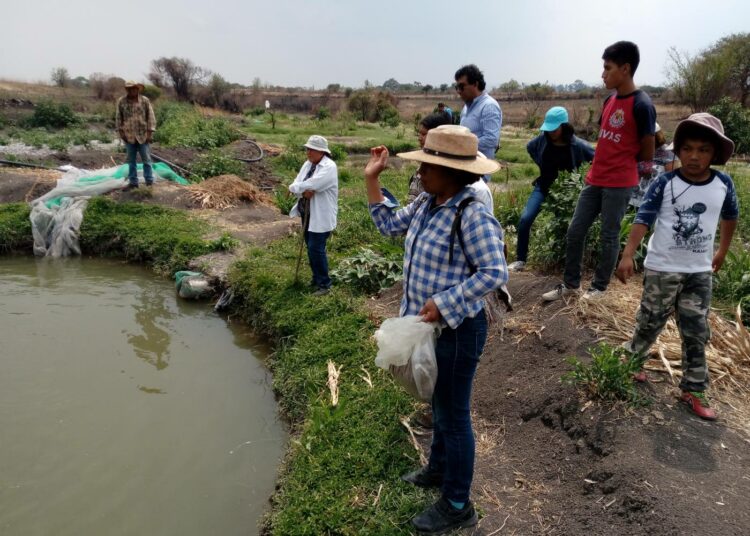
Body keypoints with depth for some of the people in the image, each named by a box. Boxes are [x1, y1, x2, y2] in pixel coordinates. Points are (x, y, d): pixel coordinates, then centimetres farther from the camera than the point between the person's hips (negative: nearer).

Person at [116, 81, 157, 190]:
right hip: (129, 136, 2)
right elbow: (118, 118, 7)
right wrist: (121, 132, 0)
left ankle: (149, 182, 10)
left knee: (146, 160, 2)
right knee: (131, 161, 9)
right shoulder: (121, 101, 1)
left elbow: (151, 117, -2)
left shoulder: (145, 101, -2)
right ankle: (133, 182, 17)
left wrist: (150, 133, -8)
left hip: (143, 135, -2)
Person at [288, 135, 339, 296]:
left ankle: (324, 284, 9)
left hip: (321, 216, -8)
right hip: (307, 213, 8)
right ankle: (317, 278, 33)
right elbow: (297, 184, 2)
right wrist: (303, 192, -20)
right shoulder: (308, 164, 8)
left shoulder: (329, 167, -17)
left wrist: (295, 187, -12)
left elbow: (310, 185, -27)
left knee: (316, 249, -6)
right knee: (311, 248, 16)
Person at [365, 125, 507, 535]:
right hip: (430, 326, 9)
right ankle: (440, 468, 49)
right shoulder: (426, 204, 3)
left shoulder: (472, 216, -25)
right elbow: (390, 225, 16)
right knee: (440, 404, 26)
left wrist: (444, 304, -26)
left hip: (456, 330, -9)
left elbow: (495, 272, -27)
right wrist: (372, 180, 9)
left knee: (453, 414, 6)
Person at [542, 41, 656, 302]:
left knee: (609, 236, 4)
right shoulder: (609, 101, 9)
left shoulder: (642, 106, -14)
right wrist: (604, 161, 5)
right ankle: (570, 284, 22)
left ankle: (599, 287, 20)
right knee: (574, 232, 9)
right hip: (594, 180, 8)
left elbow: (647, 154, -9)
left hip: (619, 184, -7)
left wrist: (622, 160, 5)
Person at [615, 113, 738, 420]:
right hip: (661, 268, -3)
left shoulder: (723, 184, -2)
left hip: (700, 272, 3)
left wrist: (722, 251, 24)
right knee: (650, 323, 9)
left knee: (696, 333, 7)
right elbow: (643, 219, -17)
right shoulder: (665, 184, -12)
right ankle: (632, 361, 33)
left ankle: (693, 390, 16)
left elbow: (730, 216, 17)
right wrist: (628, 255, -28)